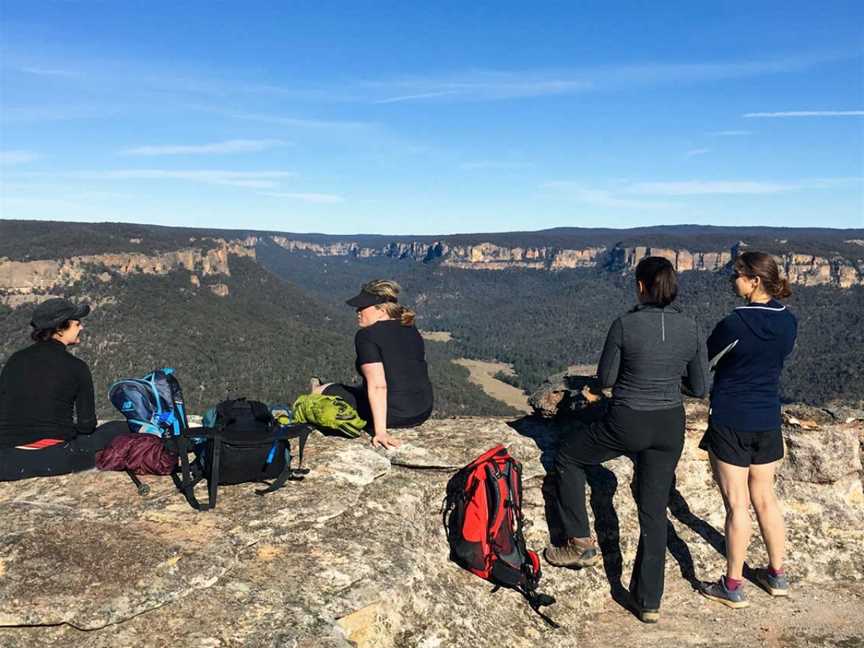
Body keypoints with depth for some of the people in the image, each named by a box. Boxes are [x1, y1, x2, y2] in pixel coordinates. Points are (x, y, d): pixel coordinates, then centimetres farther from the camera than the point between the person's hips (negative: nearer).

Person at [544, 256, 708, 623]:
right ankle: (649, 602, 22)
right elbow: (700, 388, 5)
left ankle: (581, 544, 24)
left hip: (627, 425, -4)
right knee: (654, 511, 15)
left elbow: (605, 378, -5)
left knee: (568, 455, 22)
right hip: (670, 427, 5)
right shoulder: (690, 330, -3)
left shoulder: (625, 325, -15)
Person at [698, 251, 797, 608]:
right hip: (768, 421, 6)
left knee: (737, 503, 2)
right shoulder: (789, 322, 0)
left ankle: (732, 587, 13)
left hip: (730, 421, -6)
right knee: (765, 498, 19)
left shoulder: (734, 324, -19)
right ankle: (777, 575, 32)